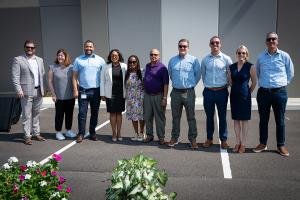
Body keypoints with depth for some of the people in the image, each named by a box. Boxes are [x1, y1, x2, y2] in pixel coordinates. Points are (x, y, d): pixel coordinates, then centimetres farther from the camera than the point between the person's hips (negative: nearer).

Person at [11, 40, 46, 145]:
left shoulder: (40, 60, 15)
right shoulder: (18, 59, -1)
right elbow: (15, 76, -7)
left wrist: (43, 88, 10)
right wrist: (19, 90, -15)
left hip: (38, 92, 5)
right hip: (26, 92, -5)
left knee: (36, 114, 13)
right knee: (26, 115, -1)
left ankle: (36, 133, 22)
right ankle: (27, 136, 7)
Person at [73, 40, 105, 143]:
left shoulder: (100, 60, 5)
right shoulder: (78, 60, 6)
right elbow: (75, 76, 5)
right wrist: (75, 90, -3)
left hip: (96, 91, 1)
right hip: (83, 91, -1)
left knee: (94, 113, 8)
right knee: (82, 113, -1)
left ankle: (92, 133, 20)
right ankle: (81, 134, 7)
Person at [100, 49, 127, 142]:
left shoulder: (124, 66, 2)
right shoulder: (106, 67, 3)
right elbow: (102, 81, 4)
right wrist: (102, 94, 0)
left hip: (121, 93, 1)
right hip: (110, 94, 0)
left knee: (119, 113, 8)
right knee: (112, 113, 4)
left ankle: (119, 133, 18)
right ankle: (114, 133, 14)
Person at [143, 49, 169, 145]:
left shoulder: (162, 67, -7)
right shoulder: (147, 66, 11)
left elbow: (166, 84, -11)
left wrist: (164, 98, -17)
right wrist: (144, 93, 13)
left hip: (158, 96, -5)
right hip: (147, 95, 6)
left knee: (159, 117, 3)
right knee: (147, 116, 10)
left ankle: (161, 137, 13)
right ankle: (149, 135, 24)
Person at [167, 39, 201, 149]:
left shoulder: (194, 60, -2)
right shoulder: (172, 60, 7)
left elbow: (198, 75, 5)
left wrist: (191, 84, 7)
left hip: (189, 92, -3)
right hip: (175, 92, 3)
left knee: (191, 117, 2)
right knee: (175, 117, 11)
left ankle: (193, 140, 11)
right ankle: (174, 138, 22)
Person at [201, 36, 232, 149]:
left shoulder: (226, 59, -2)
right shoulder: (205, 59, 4)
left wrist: (225, 85, 6)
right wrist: (207, 85, 13)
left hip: (222, 91, -2)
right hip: (208, 92, 2)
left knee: (222, 117, 6)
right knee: (209, 116, 11)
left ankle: (223, 140, 19)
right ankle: (209, 139, 24)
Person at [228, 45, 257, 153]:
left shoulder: (250, 66, -7)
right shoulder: (231, 67, 3)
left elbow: (254, 82, 1)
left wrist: (248, 92, 8)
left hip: (245, 96, -3)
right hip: (234, 95, 4)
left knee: (244, 120, 3)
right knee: (236, 119, 9)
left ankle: (243, 144, 12)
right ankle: (238, 142, 20)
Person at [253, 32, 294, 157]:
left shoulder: (284, 56, -1)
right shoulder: (261, 57, 5)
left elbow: (290, 74, 9)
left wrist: (282, 84, 8)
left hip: (280, 92, -2)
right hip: (263, 92, 2)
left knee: (280, 120, 6)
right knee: (263, 120, 9)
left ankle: (281, 146, 18)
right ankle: (263, 144, 22)